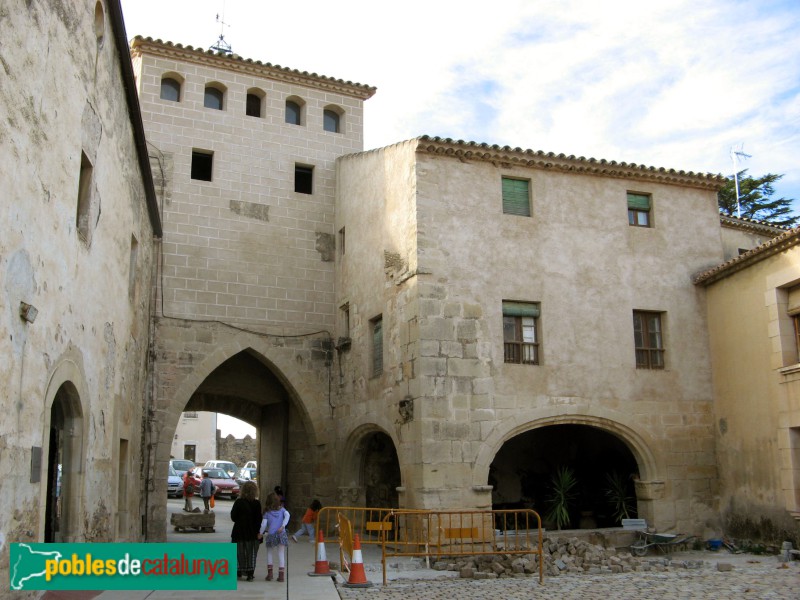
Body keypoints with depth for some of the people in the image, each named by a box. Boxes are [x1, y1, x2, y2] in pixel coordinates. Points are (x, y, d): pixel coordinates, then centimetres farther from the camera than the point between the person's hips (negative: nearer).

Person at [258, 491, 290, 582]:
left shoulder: (267, 512, 2)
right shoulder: (282, 509, 6)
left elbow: (264, 524, -2)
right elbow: (287, 515, -11)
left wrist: (260, 533, 10)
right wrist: (283, 526, -14)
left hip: (271, 535, 0)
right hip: (281, 534, 1)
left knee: (269, 552, 19)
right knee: (281, 554, 3)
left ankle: (270, 573, 13)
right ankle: (281, 575, 0)